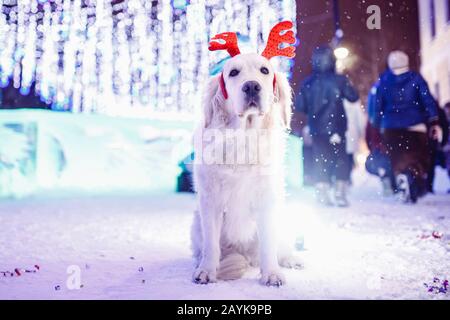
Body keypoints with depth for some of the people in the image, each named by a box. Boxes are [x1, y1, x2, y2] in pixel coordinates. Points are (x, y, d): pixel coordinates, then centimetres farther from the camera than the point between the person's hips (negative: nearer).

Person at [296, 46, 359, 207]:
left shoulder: (308, 83, -2)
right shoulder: (339, 80, -9)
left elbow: (299, 106, 0)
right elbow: (353, 97, -2)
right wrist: (348, 85, 15)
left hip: (317, 129, 2)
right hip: (336, 128, -2)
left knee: (320, 160, 10)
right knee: (340, 158, 9)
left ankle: (322, 193, 7)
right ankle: (340, 193, 6)